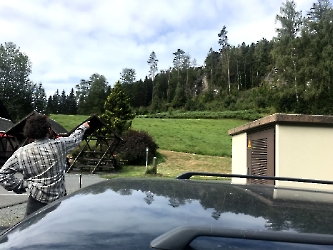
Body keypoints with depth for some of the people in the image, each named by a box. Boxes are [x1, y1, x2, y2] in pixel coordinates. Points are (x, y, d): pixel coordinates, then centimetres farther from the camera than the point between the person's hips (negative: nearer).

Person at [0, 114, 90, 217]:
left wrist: (20, 184, 4)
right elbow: (74, 138, 16)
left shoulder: (22, 153, -8)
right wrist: (83, 127, 35)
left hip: (37, 201, -1)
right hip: (59, 198, 2)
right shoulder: (59, 144, -6)